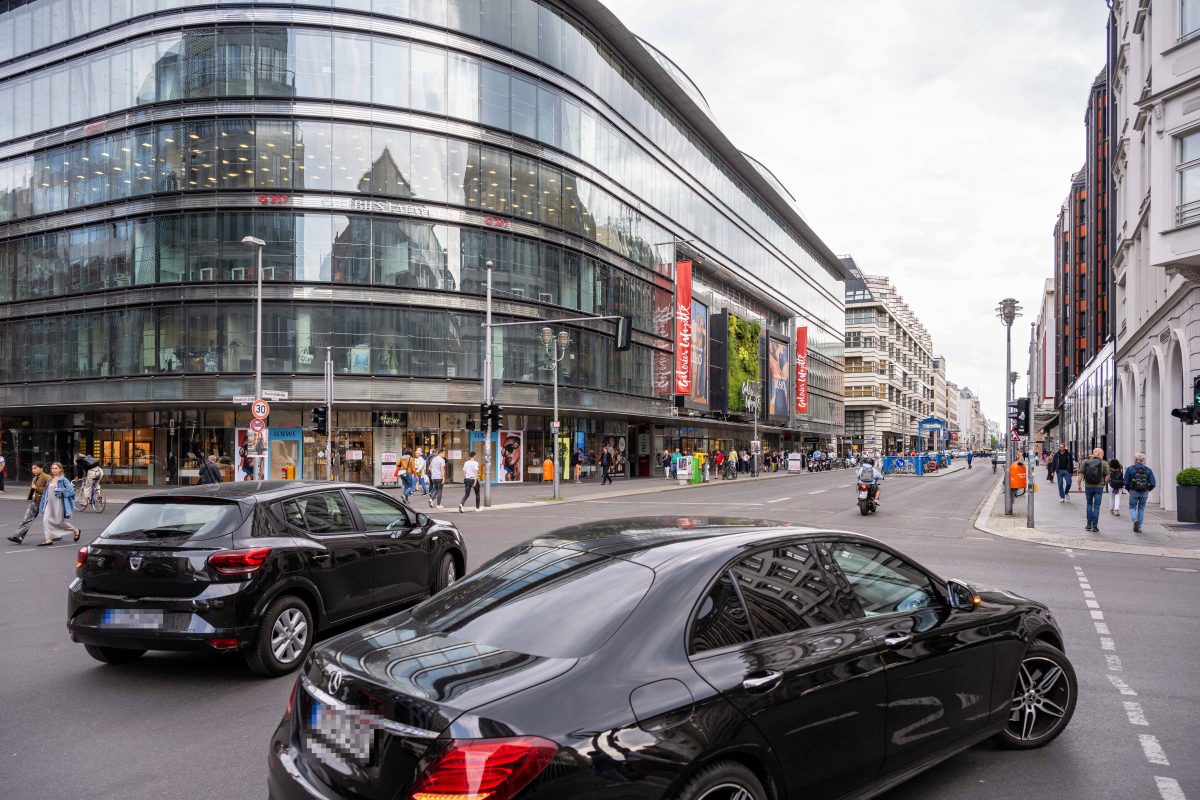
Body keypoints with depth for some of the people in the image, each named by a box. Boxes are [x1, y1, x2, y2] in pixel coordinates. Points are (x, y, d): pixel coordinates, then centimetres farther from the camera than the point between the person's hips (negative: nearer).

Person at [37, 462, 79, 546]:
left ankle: (76, 531, 24)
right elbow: (47, 491, 21)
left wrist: (60, 491, -19)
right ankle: (48, 540, 0)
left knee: (59, 521, 1)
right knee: (46, 519, -4)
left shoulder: (63, 480, -9)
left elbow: (71, 490, -14)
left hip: (58, 503, -7)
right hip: (49, 503, 7)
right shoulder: (50, 479, 12)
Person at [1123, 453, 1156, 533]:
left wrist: (1128, 489, 11)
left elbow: (1125, 482, -6)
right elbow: (1153, 483, -2)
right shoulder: (1148, 470, 2)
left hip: (1134, 492, -3)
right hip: (1144, 493, 3)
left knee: (1132, 507, 10)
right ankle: (1139, 527, 15)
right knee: (1141, 509, 13)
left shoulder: (1129, 469, -5)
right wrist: (1148, 489, 15)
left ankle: (1135, 520, -16)